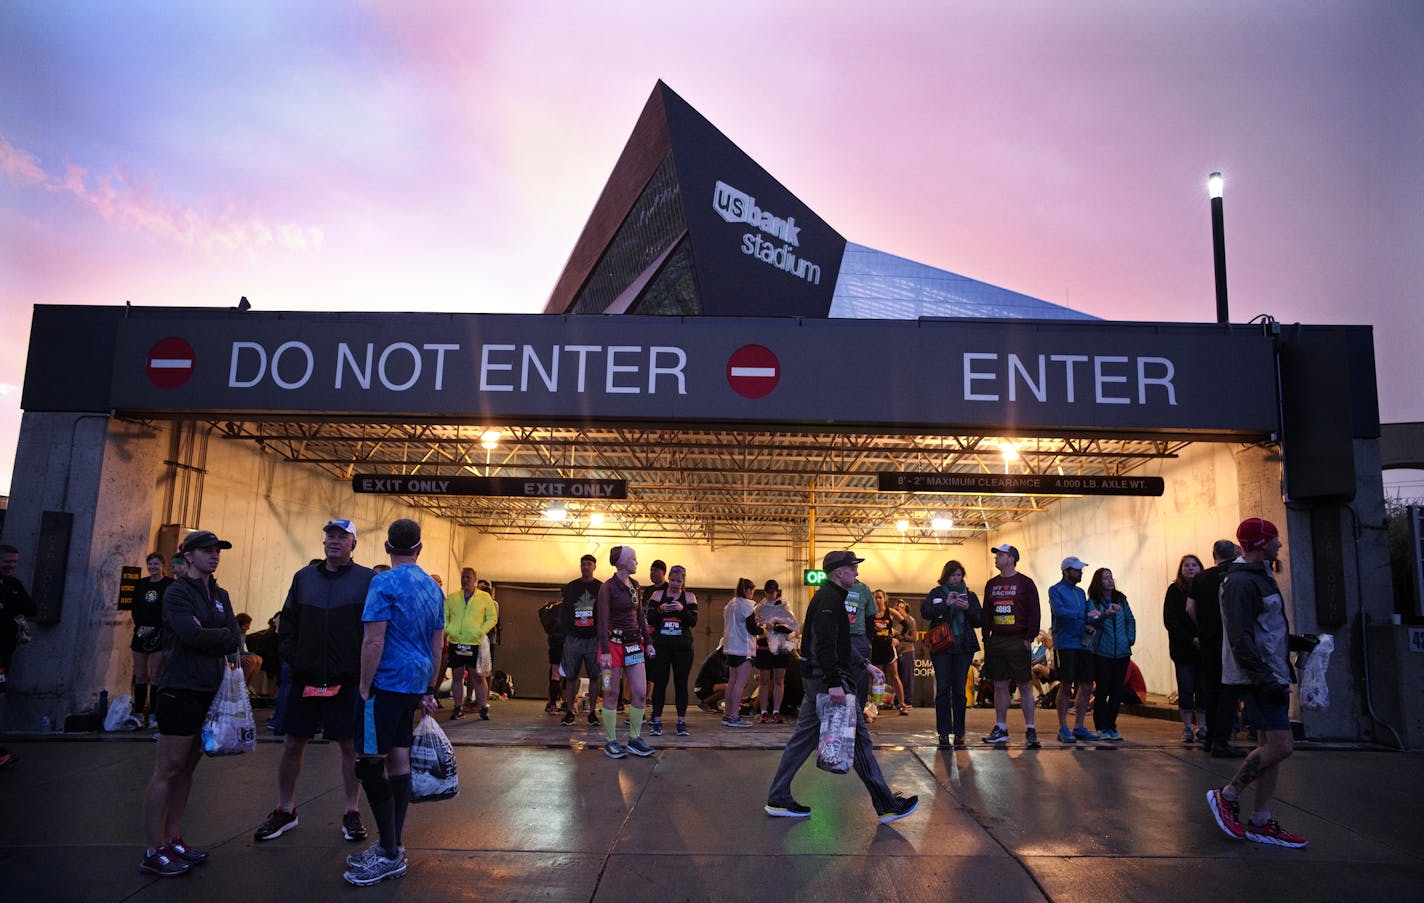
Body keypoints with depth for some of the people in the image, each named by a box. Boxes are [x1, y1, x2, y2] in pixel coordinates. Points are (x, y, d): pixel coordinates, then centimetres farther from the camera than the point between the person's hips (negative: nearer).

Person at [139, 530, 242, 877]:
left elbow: (235, 639, 8)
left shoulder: (220, 595, 15)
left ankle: (174, 840, 19)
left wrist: (204, 635, -9)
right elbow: (193, 635, -20)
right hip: (181, 692, -7)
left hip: (209, 692, 7)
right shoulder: (177, 593, -6)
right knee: (167, 770, -3)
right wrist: (223, 636, -5)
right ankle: (155, 852, 2)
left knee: (186, 769, 12)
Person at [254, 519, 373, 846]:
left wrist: (362, 668, -10)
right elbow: (287, 623, 15)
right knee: (293, 744, 10)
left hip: (348, 680, -3)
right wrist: (292, 658, 2)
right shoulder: (303, 577, 11)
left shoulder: (368, 580, -1)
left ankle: (352, 813, 17)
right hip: (304, 678, 4)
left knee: (351, 746, 4)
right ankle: (284, 810, 26)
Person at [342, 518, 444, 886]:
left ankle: (390, 854, -1)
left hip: (387, 683, -8)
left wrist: (364, 687, -10)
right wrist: (429, 690, 20)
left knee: (370, 762, -3)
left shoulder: (384, 583, -12)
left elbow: (374, 641, -17)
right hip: (415, 685, 8)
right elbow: (437, 645, 15)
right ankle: (392, 848, 19)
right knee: (398, 759, 12)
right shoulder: (433, 587, 11)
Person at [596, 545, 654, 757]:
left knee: (640, 693, 1)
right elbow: (602, 621, -13)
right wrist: (605, 651, -18)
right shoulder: (607, 587, -10)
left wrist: (648, 642, 13)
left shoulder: (634, 585, 11)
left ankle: (634, 739, 12)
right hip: (614, 642, -6)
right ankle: (611, 742, 10)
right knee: (612, 695, 1)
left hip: (634, 643, 6)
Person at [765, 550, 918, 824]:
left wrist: (864, 664, 26)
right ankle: (886, 805, 1)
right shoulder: (829, 598, -14)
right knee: (858, 737, -5)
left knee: (804, 736, 11)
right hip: (826, 678, -11)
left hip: (817, 678, 11)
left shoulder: (830, 596, 20)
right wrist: (835, 683, -28)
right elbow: (825, 645, -24)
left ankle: (778, 799, 15)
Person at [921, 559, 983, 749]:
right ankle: (943, 733, 0)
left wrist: (968, 609, -8)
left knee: (960, 691, 2)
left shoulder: (969, 595, 14)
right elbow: (924, 612, -9)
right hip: (941, 646, -2)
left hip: (964, 647, 2)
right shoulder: (936, 593, 7)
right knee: (943, 689, -4)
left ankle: (959, 733, 7)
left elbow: (980, 621, 9)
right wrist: (946, 604, -19)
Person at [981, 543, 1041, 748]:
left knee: (1025, 686, -2)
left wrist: (1029, 638, -10)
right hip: (996, 641, 5)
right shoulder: (991, 584, 13)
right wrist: (986, 639, 9)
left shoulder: (1025, 583, -1)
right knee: (1000, 686, 8)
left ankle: (1030, 730, 4)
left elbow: (1034, 613, -4)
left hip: (1018, 642, -5)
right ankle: (1000, 729, 14)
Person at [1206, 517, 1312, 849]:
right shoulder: (1241, 582, -15)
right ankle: (1227, 796, 2)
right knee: (1280, 745, -12)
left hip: (1272, 676, 10)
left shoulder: (1261, 578, 17)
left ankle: (1261, 823, 15)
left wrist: (1295, 642, 18)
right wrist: (1266, 680, -24)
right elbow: (1241, 640, -21)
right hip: (1259, 678, -10)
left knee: (1270, 746, 10)